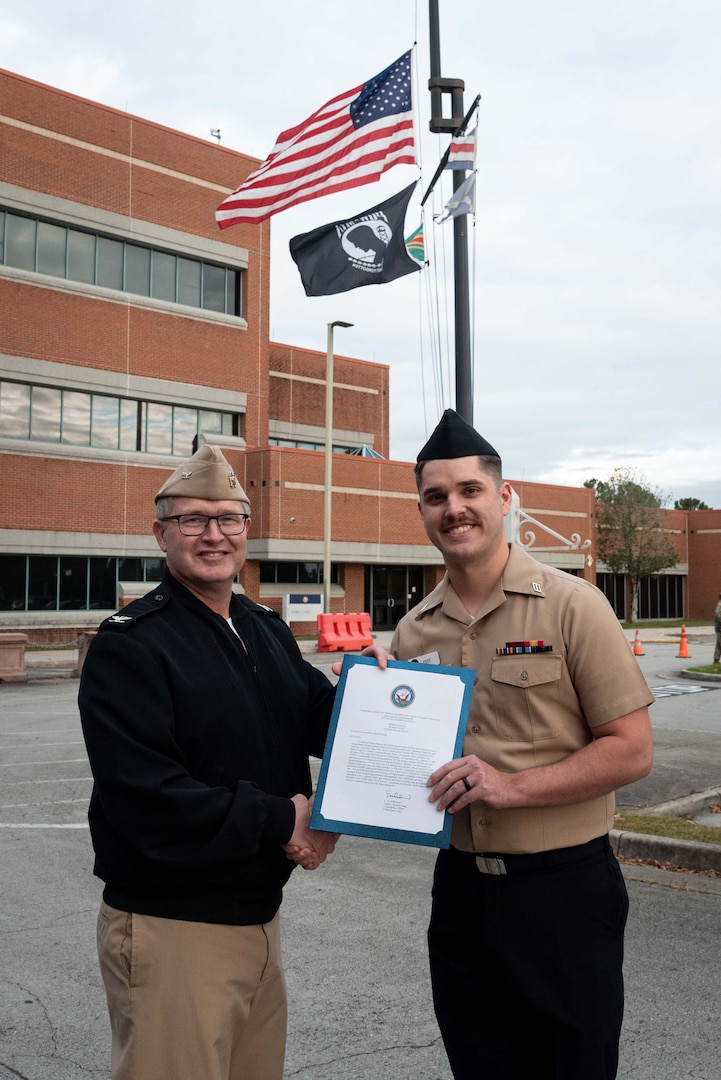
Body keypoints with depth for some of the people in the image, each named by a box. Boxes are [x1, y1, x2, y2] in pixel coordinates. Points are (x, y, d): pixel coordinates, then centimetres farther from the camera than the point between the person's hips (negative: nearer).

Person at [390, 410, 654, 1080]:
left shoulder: (571, 606, -10)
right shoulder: (414, 631, 5)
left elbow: (632, 749, -11)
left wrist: (511, 785, -21)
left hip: (564, 885, -4)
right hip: (460, 887, 5)